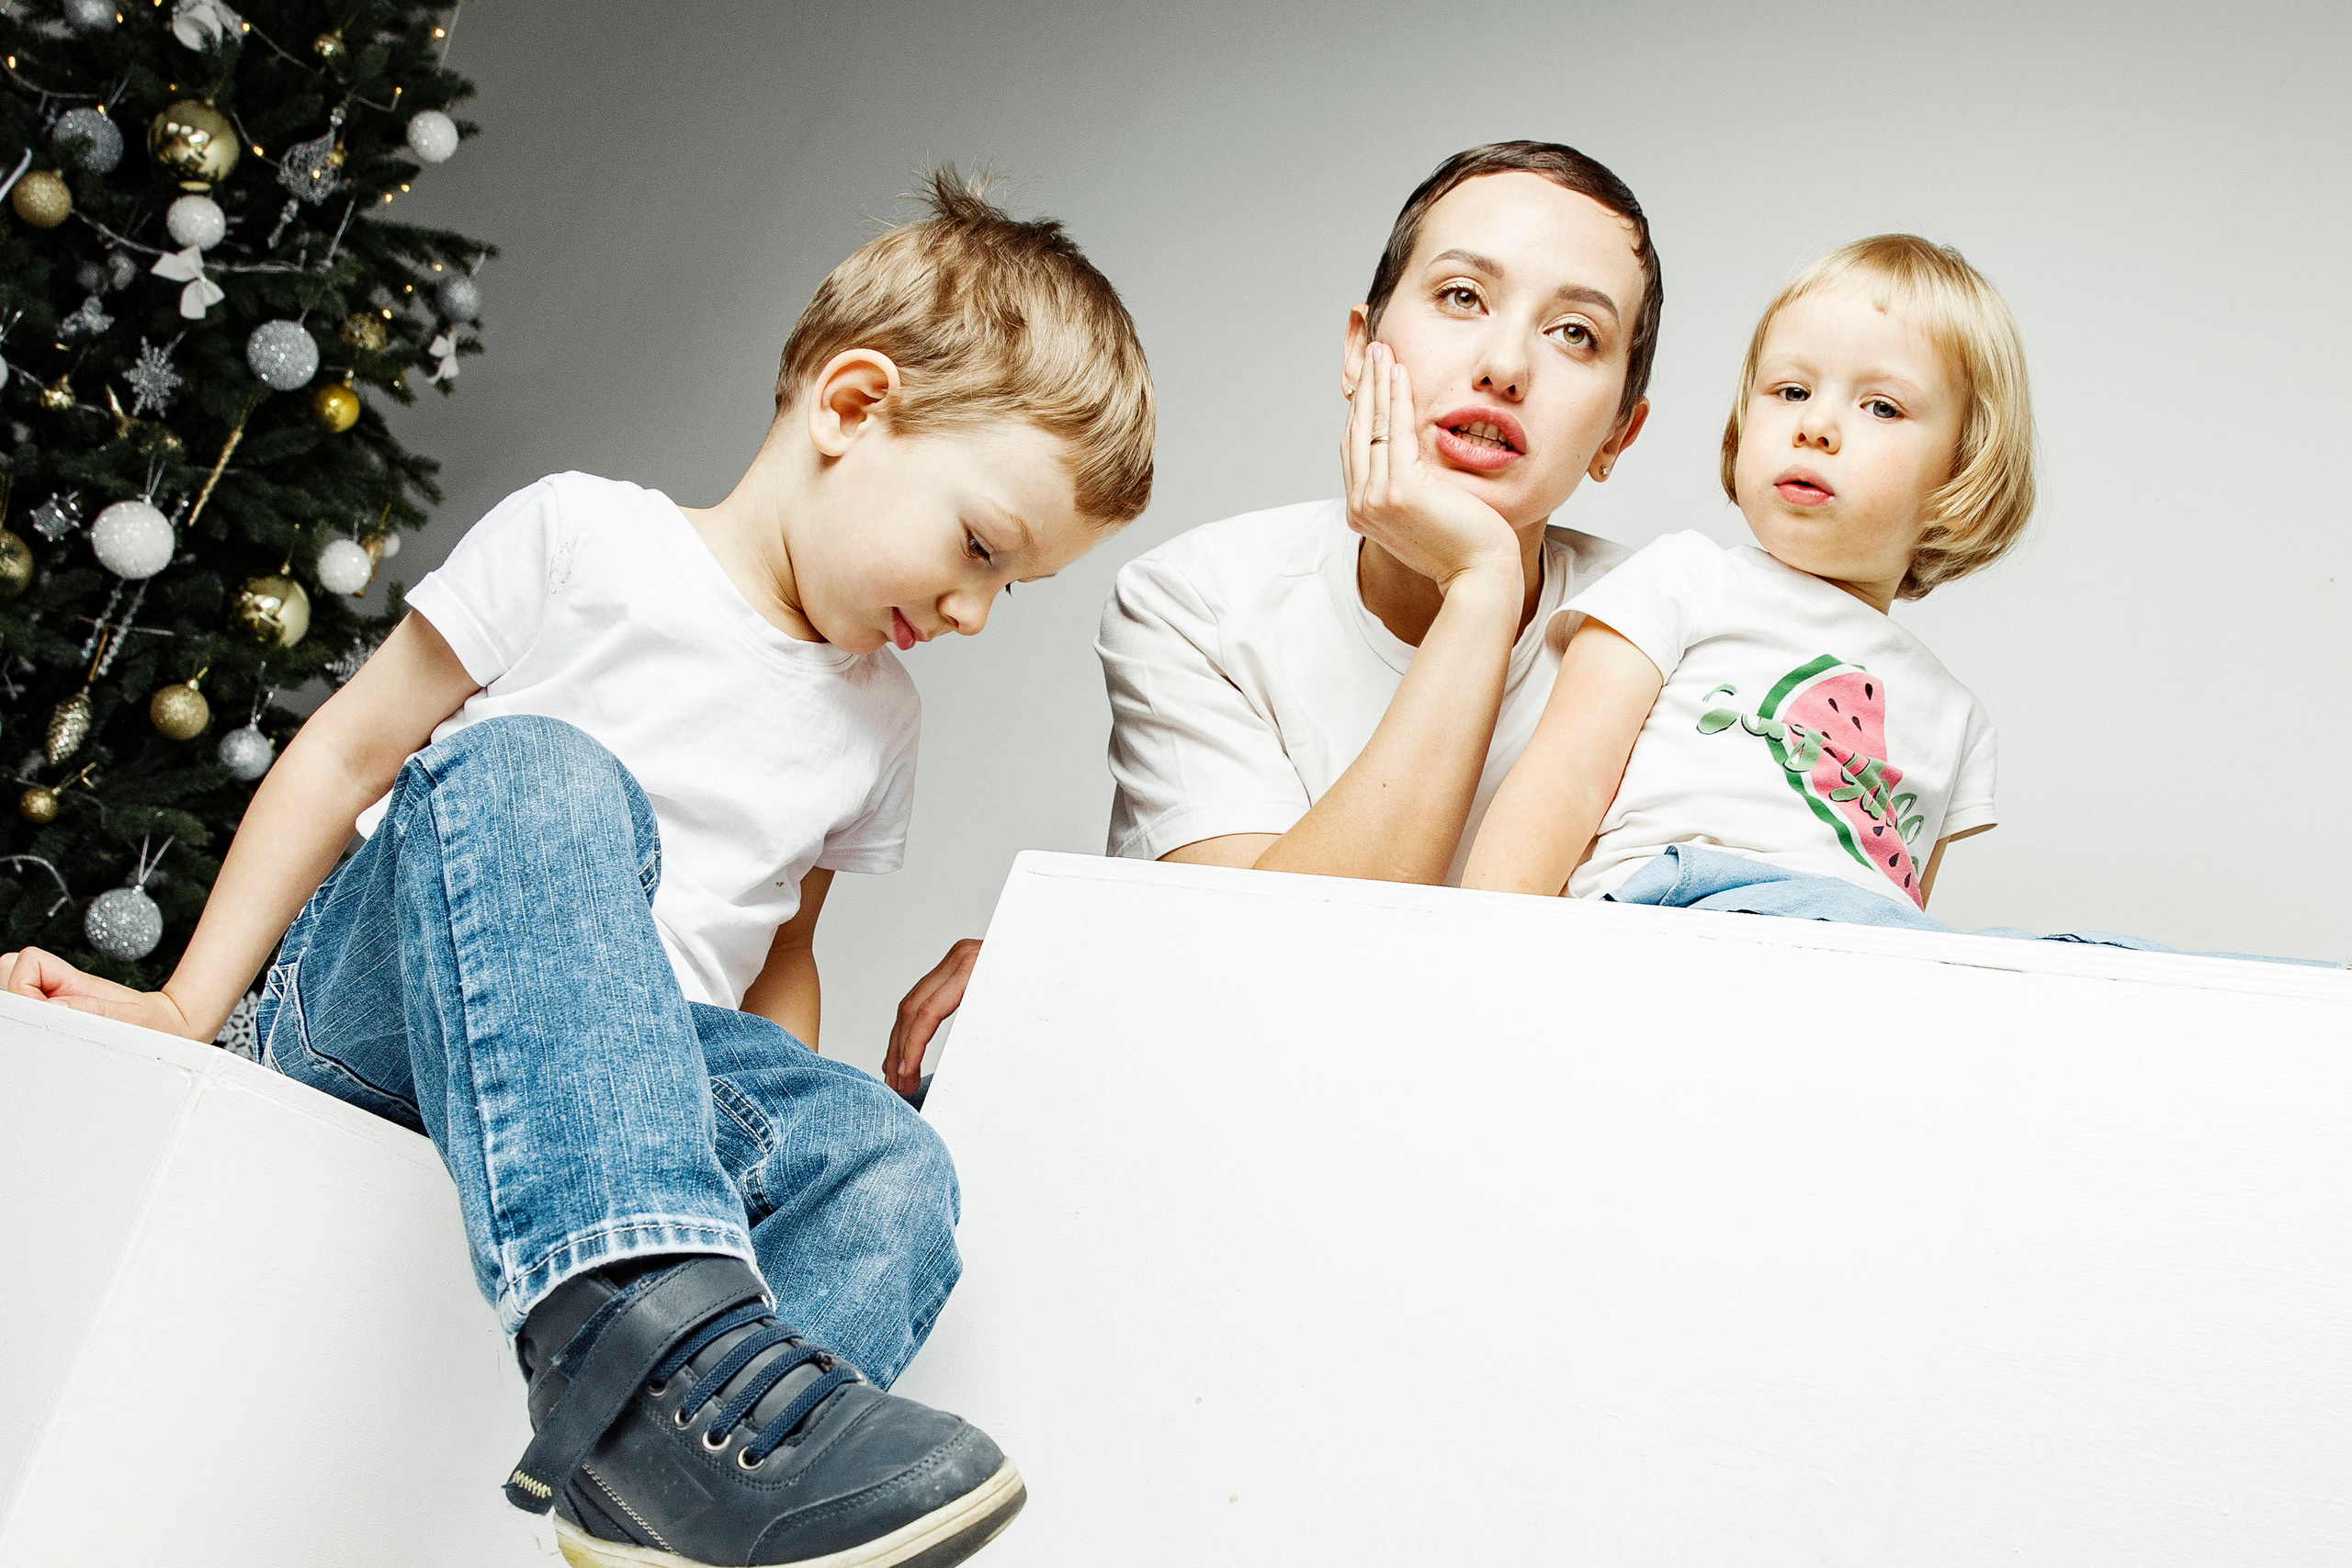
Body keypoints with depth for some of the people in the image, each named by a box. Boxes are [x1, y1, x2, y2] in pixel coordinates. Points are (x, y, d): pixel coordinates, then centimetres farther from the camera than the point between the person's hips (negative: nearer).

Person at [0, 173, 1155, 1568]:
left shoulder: (876, 719, 14)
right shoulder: (584, 538, -3)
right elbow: (347, 755, 1)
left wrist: (783, 1118, 8)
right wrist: (187, 1006, -1)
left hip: (641, 1064, 5)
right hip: (374, 1007, -4)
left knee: (894, 1176, -26)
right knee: (528, 771, -38)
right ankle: (638, 1313, -54)